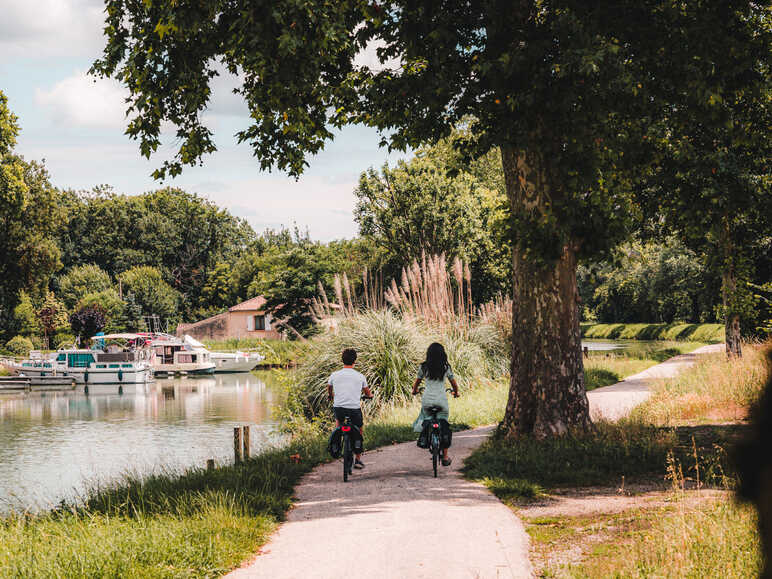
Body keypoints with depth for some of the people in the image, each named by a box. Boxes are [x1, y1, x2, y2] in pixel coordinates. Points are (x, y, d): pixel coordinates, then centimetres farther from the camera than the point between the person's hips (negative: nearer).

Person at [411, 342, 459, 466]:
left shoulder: (423, 367, 3)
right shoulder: (446, 367, 2)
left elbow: (416, 383, 16)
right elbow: (454, 384, 12)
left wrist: (414, 390, 38)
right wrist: (456, 393, 34)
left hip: (427, 399, 1)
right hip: (441, 400, -1)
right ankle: (445, 457, 9)